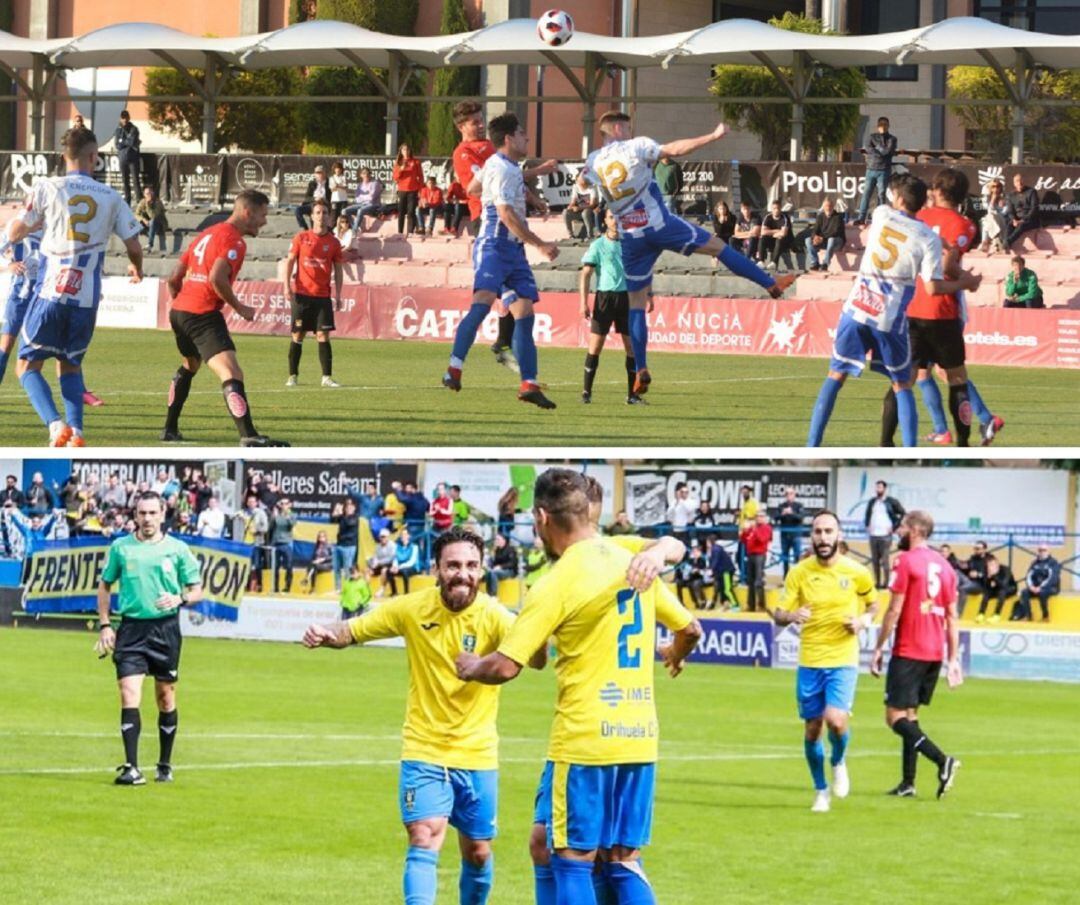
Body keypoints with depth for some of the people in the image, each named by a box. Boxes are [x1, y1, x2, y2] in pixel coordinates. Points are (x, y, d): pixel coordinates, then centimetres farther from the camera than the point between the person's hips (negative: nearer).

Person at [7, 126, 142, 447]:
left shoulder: (46, 188, -3)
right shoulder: (110, 198, 4)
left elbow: (13, 234, 0)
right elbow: (134, 245, 11)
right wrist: (136, 269, 34)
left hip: (50, 291, -3)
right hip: (88, 297, 3)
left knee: (27, 365, 6)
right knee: (70, 364, 22)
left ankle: (56, 423, -16)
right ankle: (76, 430, 7)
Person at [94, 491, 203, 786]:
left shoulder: (177, 549, 2)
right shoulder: (120, 548, 5)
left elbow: (197, 590, 6)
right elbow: (105, 585, 15)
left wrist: (180, 599, -16)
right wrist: (104, 625, 7)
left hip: (166, 627, 0)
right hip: (131, 628, 0)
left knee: (166, 698, 8)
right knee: (129, 695, -12)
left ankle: (165, 766, 21)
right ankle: (131, 768, -14)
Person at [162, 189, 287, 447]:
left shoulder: (206, 234, 19)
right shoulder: (233, 240, -9)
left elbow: (174, 278, 19)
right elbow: (217, 278, -24)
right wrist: (239, 307, -12)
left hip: (179, 311, 9)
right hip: (204, 316, -9)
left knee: (189, 367, 32)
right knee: (231, 374, -19)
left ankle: (170, 429, 40)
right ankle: (248, 435, -33)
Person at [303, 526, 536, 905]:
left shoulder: (492, 616, -15)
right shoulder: (413, 609, -8)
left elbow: (535, 659, -33)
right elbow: (352, 631, 2)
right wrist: (327, 635, -21)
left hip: (478, 756, 1)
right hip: (424, 752, -1)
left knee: (478, 853, 12)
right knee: (424, 840, -17)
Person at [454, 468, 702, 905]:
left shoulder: (557, 583, -12)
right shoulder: (634, 563, 8)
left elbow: (504, 668, -14)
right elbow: (690, 629, 19)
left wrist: (471, 667, 8)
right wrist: (674, 655, 42)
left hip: (583, 741, -6)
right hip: (640, 740, 6)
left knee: (570, 861, 1)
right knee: (624, 862, 11)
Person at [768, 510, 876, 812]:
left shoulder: (856, 572, -3)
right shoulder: (799, 573, -2)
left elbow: (873, 604, 15)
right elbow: (780, 616, -1)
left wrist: (863, 620, -7)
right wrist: (791, 616, -24)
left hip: (843, 660, -2)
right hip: (809, 662, 2)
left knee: (836, 720, -21)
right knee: (812, 728, 6)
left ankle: (838, 762, 13)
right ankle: (820, 791, 27)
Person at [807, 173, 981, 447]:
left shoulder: (881, 214, 4)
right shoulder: (928, 238, -4)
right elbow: (933, 287, -8)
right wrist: (963, 283, 10)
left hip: (856, 309, 2)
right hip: (891, 318, -2)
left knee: (835, 376, 11)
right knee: (901, 386, 12)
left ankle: (812, 446, 5)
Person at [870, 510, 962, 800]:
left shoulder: (906, 561, -10)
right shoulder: (943, 566, 11)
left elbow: (894, 610, -13)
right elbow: (952, 617, 12)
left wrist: (879, 649, -7)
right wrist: (954, 660, 14)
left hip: (908, 653, -8)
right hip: (935, 653, 8)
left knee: (896, 716, -6)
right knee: (909, 715, 15)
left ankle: (942, 761, -24)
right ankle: (907, 782, 12)